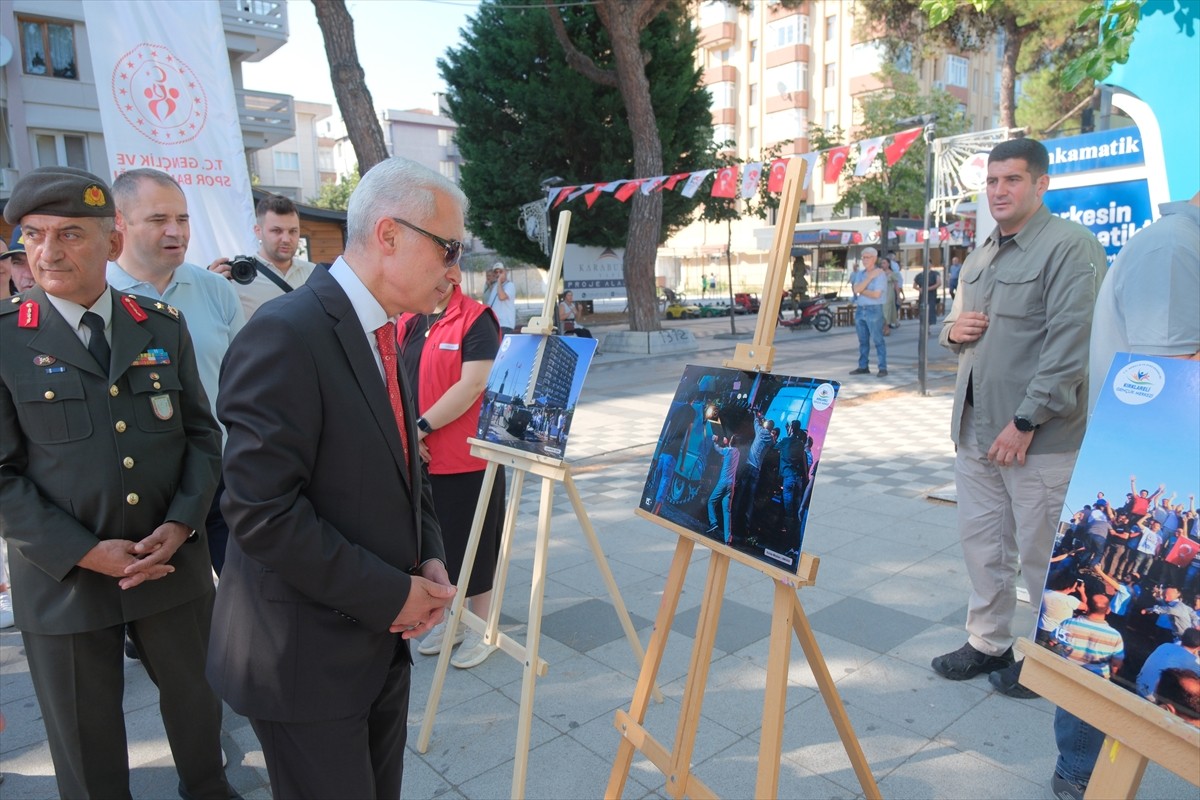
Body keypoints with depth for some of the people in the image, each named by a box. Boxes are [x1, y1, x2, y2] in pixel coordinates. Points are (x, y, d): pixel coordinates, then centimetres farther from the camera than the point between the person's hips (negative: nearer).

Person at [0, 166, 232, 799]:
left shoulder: (165, 329, 2)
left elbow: (202, 435, 3)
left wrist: (181, 524, -10)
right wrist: (85, 552, -16)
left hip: (174, 565, 2)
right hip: (64, 579, -2)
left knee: (197, 699, 20)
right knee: (85, 740, 16)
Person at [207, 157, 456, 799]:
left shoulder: (386, 334, 7)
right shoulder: (286, 334, -21)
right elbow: (261, 511, -25)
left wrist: (430, 559, 0)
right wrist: (392, 594, -19)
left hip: (382, 642, 8)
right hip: (308, 655, -8)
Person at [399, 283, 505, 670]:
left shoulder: (476, 319, -10)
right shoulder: (406, 321, 10)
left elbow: (472, 385, -18)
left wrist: (422, 427, -18)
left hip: (467, 457, -6)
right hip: (418, 457, 6)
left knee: (473, 545, 7)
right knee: (437, 544, 17)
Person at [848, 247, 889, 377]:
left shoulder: (880, 274, -8)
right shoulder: (860, 273, 11)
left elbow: (876, 294, -17)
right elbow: (856, 289, -6)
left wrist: (861, 291, -4)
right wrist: (870, 277, -11)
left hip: (874, 309, -6)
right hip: (860, 309, 7)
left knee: (878, 340, -5)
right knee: (863, 340, 11)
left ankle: (883, 368, -2)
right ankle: (863, 367, 18)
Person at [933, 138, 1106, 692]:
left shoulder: (1070, 246, -10)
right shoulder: (981, 257, 16)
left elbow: (1070, 344, -18)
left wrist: (1025, 422, -20)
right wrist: (952, 330, 2)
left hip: (1038, 436, -8)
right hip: (974, 429, 8)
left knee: (1041, 554, 4)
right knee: (981, 542, 15)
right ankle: (988, 642, 31)